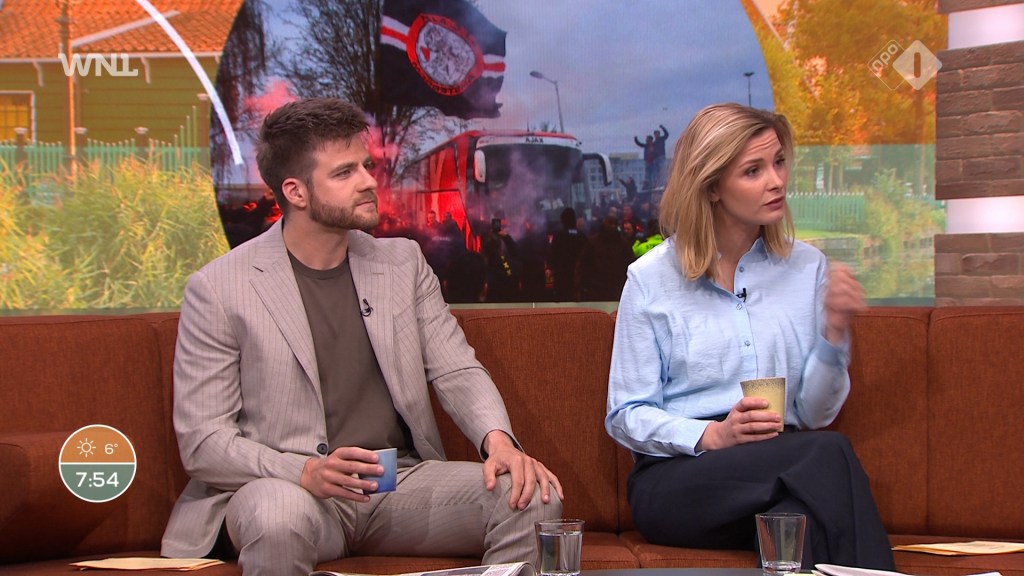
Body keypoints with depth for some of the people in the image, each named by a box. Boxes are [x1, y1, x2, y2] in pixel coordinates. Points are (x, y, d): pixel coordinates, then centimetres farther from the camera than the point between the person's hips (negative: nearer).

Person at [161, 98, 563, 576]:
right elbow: (201, 440, -6)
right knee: (278, 515, -40)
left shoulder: (402, 262, 13)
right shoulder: (217, 290, -2)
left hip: (401, 483, 4)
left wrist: (497, 438, -14)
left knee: (532, 495, -20)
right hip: (291, 489, -4)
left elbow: (458, 371, 10)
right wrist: (305, 473, -23)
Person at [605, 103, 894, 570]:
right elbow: (625, 416, 2)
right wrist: (712, 436, -15)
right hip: (677, 476, -3)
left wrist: (834, 331, -6)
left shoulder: (807, 267, 13)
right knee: (828, 455, -32)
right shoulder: (651, 278, 3)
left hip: (783, 465, 3)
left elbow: (816, 412, 11)